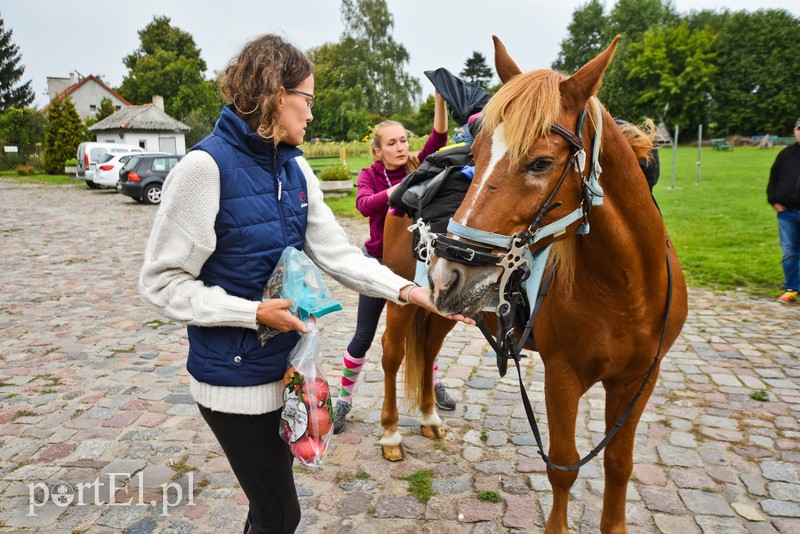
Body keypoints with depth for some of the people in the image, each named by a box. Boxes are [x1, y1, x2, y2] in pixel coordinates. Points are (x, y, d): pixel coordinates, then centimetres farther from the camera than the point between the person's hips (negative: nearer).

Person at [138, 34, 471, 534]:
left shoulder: (295, 167, 2)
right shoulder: (208, 166, -19)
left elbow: (336, 252, 0)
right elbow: (162, 281, -16)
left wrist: (405, 289, -11)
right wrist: (254, 312, -23)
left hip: (287, 361, 7)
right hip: (236, 375, -7)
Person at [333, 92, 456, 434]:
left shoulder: (416, 168, -4)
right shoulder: (369, 176, -8)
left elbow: (438, 137, -21)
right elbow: (364, 205, -30)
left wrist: (439, 98, -35)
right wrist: (397, 190, -44)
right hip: (378, 263, -2)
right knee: (363, 337, 5)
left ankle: (435, 385, 41)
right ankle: (344, 401, 22)